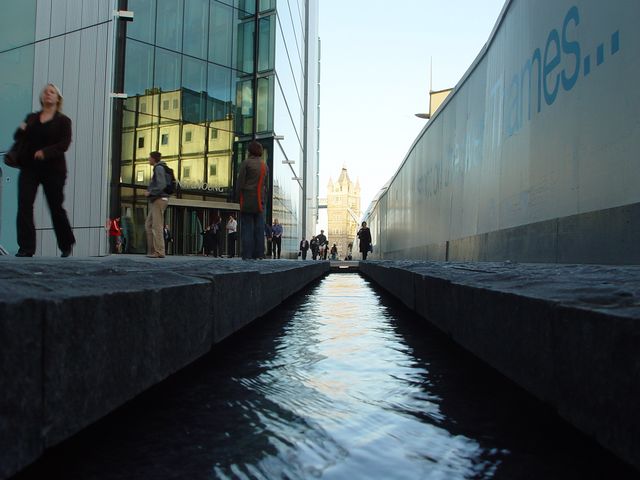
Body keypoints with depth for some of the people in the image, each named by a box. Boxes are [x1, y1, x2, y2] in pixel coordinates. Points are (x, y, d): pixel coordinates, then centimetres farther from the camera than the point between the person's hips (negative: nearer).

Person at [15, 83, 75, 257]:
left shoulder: (63, 120, 3)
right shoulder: (31, 118, 15)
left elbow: (64, 144, -9)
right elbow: (18, 137, 16)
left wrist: (45, 152, -24)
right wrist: (21, 130, -7)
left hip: (53, 169, -3)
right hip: (29, 167, 3)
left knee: (56, 207, 4)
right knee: (24, 205, -11)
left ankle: (66, 245, 23)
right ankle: (26, 248, -11)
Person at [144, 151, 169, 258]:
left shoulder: (159, 168, -9)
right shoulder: (157, 169, 21)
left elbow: (162, 185, -20)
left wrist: (150, 192, -12)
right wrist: (149, 191, 15)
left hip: (159, 200, -10)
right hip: (155, 201, 10)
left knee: (157, 226, -11)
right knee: (148, 225, 10)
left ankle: (159, 252, -11)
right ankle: (152, 250, 10)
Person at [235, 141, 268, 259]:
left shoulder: (246, 163, -2)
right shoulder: (265, 166, 15)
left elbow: (240, 183, -6)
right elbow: (266, 186, 15)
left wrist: (238, 198, 1)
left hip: (247, 201, -5)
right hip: (259, 202, 5)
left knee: (247, 228, -5)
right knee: (259, 229, 4)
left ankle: (247, 255, -10)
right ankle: (258, 255, 3)